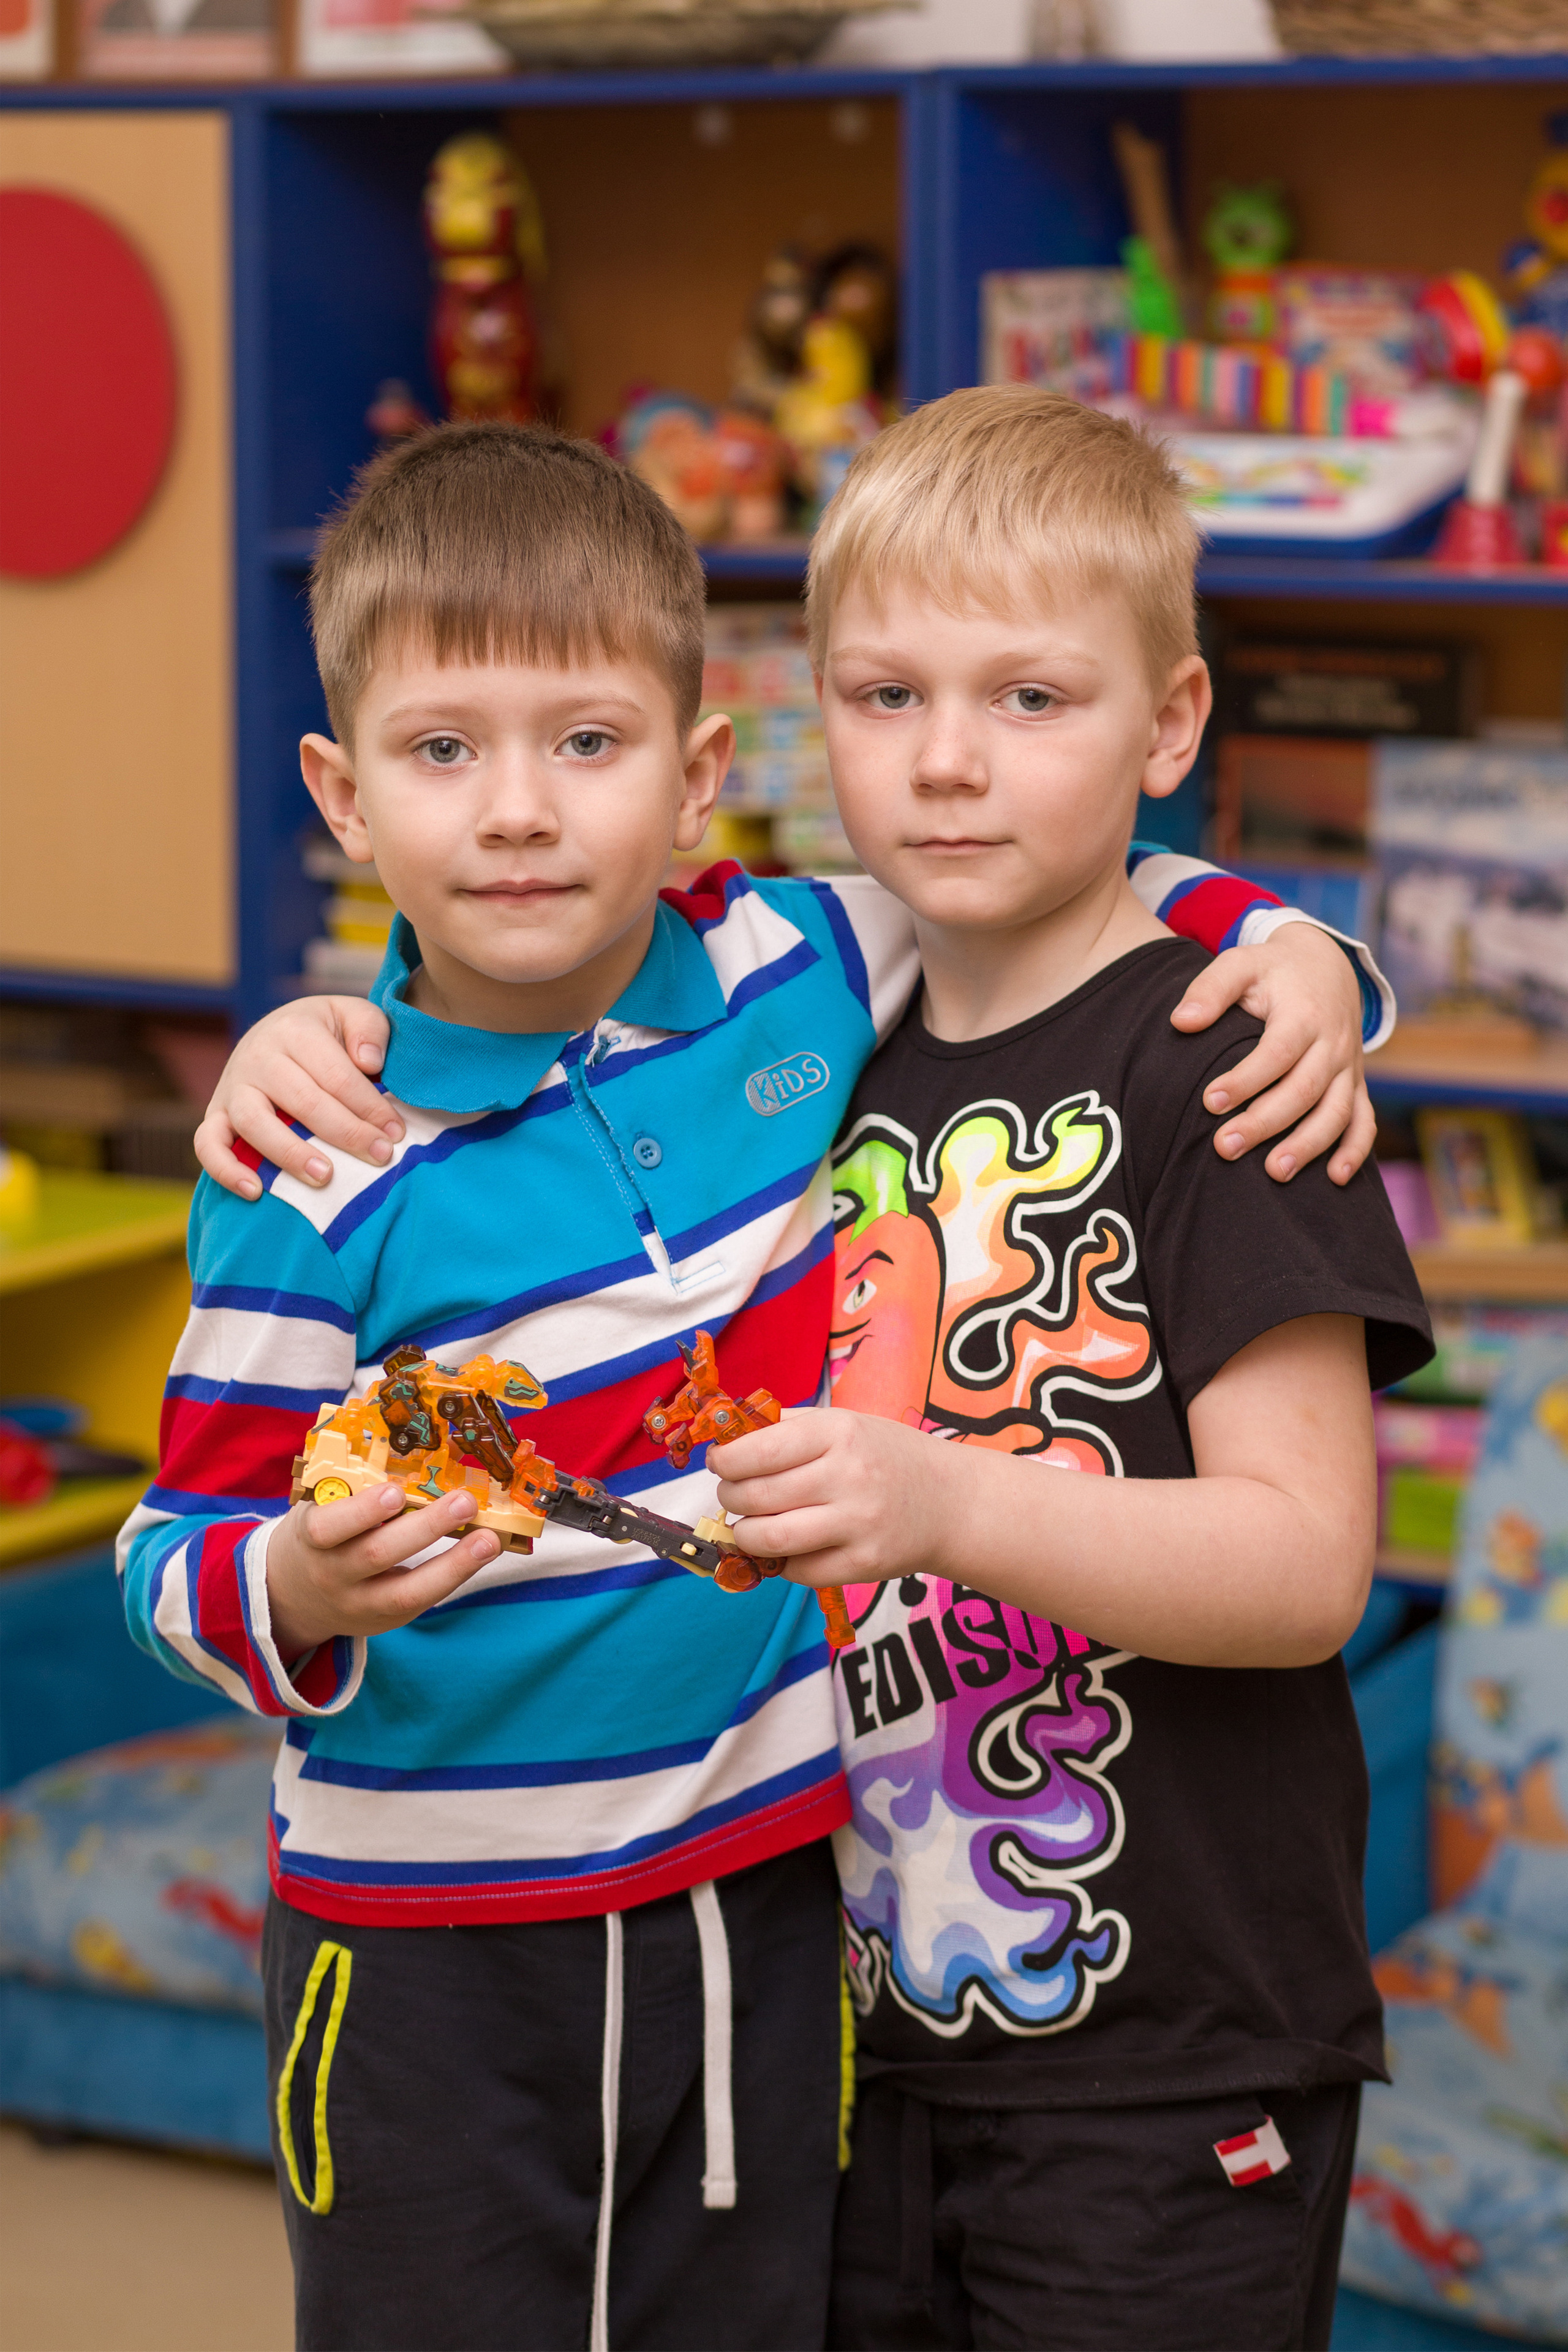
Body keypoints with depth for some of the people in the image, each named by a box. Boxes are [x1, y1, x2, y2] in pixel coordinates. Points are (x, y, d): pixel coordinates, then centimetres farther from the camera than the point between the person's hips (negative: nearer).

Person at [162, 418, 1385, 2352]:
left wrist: (1289, 954, -5)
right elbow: (187, 1551, -8)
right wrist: (303, 1593, -29)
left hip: (767, 1890, 3)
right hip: (432, 1942, -3)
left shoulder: (804, 975, -4)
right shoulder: (323, 1173, -14)